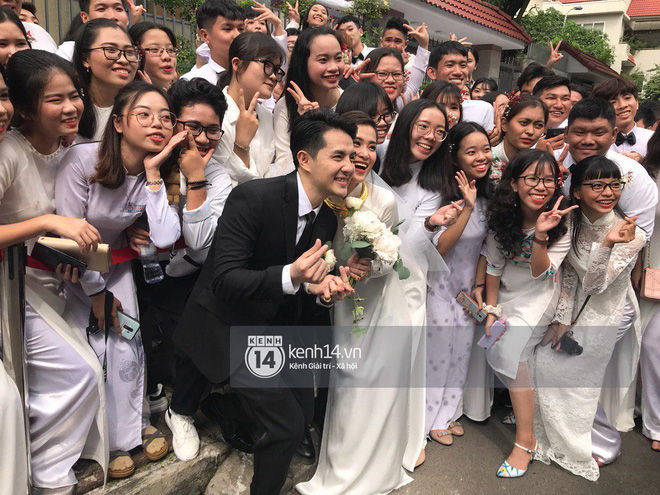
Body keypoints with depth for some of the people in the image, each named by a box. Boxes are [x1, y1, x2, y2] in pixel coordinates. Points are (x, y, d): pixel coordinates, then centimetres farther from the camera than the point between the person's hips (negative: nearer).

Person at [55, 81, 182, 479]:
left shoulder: (157, 173, -12)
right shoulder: (83, 159, -24)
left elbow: (165, 238, -26)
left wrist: (153, 173, -28)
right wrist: (96, 293, -11)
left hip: (115, 265, 3)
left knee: (127, 346, -1)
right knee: (95, 349, -9)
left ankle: (135, 426, 24)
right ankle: (108, 440, 14)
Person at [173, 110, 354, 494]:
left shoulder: (327, 220, -1)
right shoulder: (254, 197, -24)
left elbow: (311, 280, 6)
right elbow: (224, 280, -27)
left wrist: (324, 289, -17)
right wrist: (289, 276, -42)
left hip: (277, 325, 8)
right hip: (232, 328, -7)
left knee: (304, 412, 14)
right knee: (287, 423, -10)